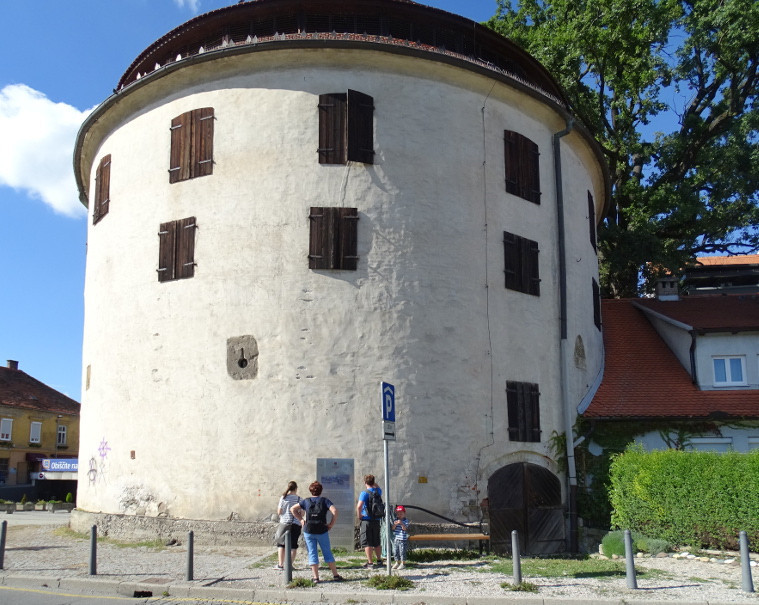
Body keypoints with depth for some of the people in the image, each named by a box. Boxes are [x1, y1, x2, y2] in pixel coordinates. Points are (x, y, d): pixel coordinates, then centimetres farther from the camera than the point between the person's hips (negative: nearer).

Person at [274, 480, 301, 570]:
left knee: (281, 543, 11)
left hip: (284, 523, 0)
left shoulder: (283, 498, -2)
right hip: (296, 524, 0)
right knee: (293, 545, 7)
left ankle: (280, 565, 8)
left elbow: (279, 512, -3)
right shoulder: (299, 498, -2)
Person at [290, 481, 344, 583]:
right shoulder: (325, 500, 0)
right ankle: (335, 575, 13)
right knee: (327, 553, 10)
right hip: (322, 531, -1)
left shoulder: (306, 501, 6)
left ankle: (316, 577, 3)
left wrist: (301, 520, 7)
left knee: (312, 554, 6)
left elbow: (293, 509, 7)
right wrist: (331, 524, -5)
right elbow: (334, 511, -15)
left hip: (308, 531, 1)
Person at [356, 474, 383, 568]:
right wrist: (374, 483, 23)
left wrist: (359, 516, -10)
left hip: (367, 520, -6)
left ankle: (370, 563, -3)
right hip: (377, 520, 6)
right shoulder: (378, 492, 6)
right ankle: (379, 561, 22)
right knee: (377, 542, 16)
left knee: (367, 543, -1)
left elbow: (359, 506, -24)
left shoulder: (364, 493, -12)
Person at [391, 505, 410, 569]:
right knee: (395, 551, 11)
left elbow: (405, 528, -16)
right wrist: (395, 524, -20)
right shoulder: (395, 520, 8)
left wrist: (401, 524, -30)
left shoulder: (406, 521, -3)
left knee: (402, 551, -2)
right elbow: (393, 528, 0)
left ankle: (403, 564, 10)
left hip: (403, 540, -5)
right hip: (395, 539, 5)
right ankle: (397, 563, 27)